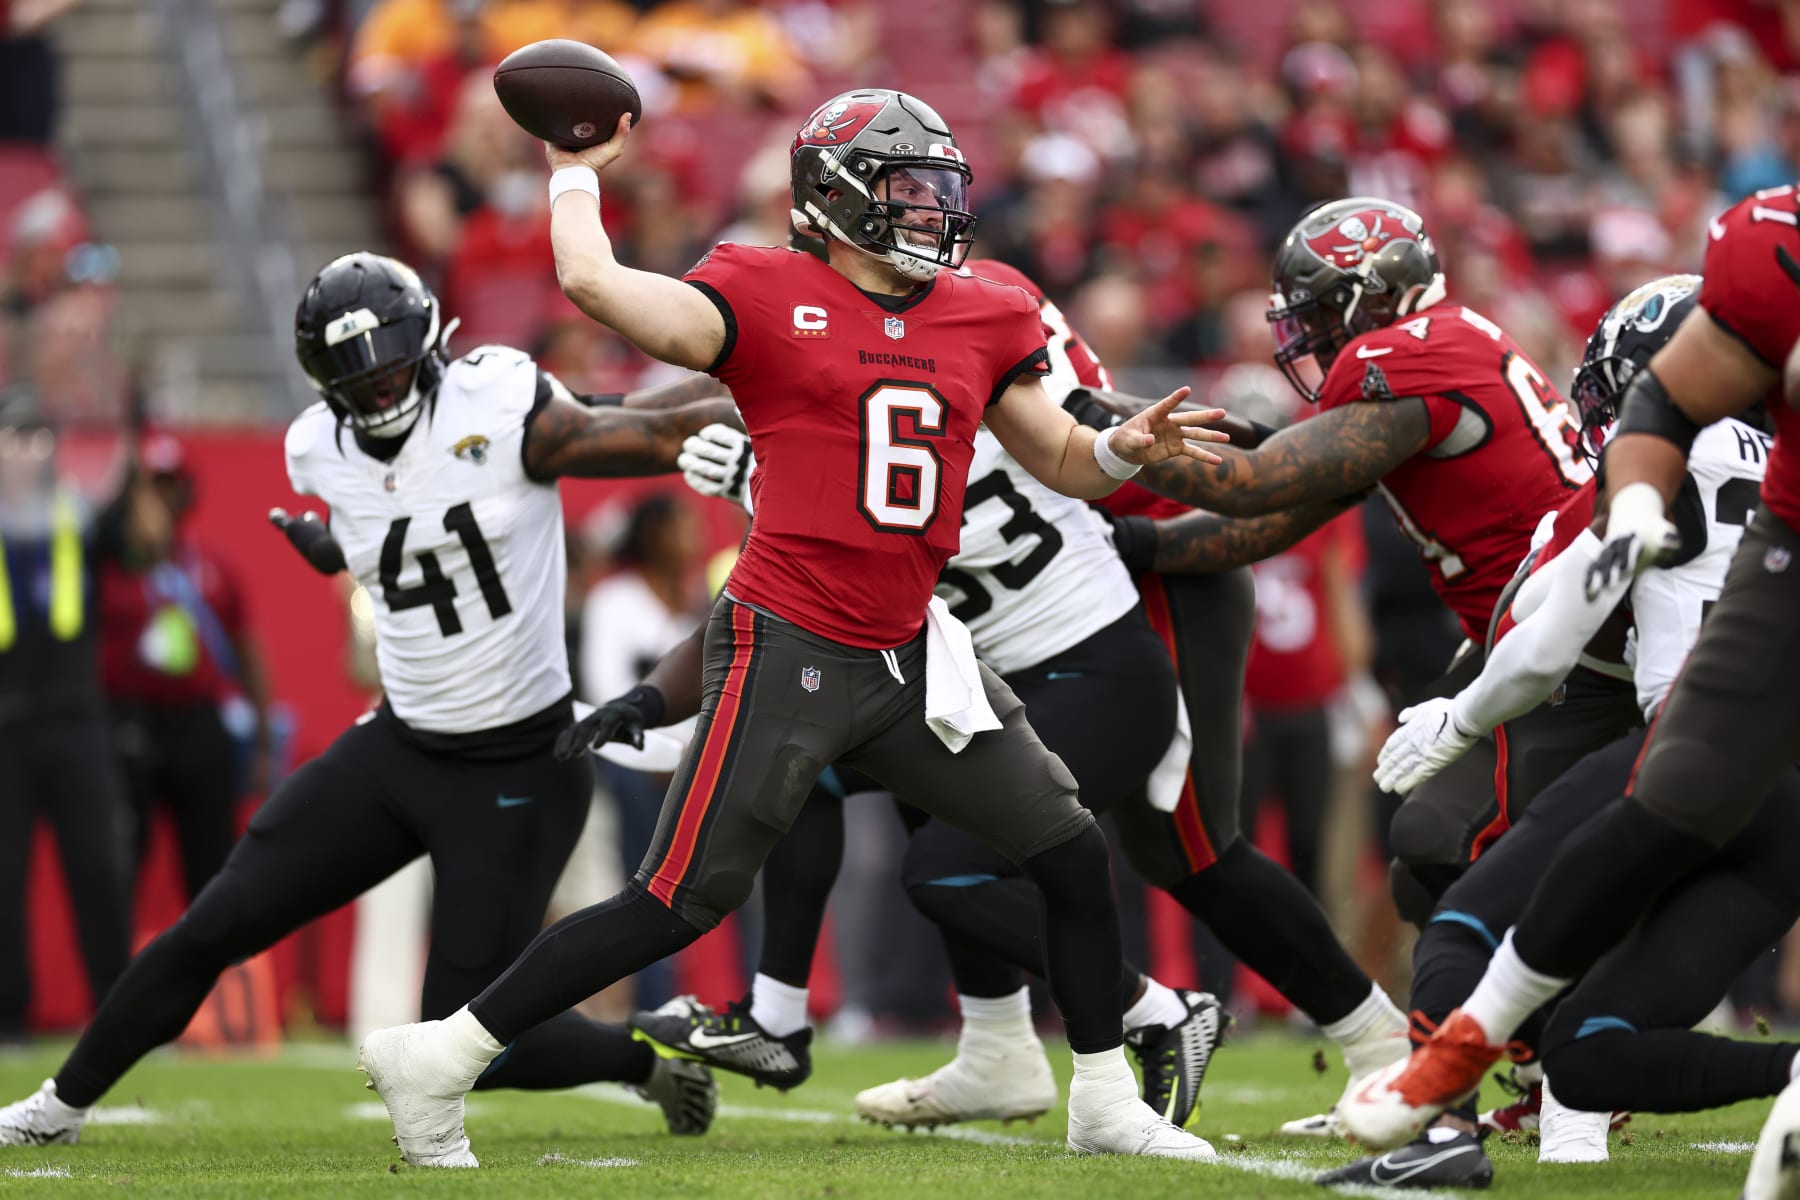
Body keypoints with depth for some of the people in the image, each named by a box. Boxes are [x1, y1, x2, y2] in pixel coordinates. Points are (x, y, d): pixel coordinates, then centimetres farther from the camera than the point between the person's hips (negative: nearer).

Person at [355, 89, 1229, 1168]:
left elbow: (1060, 459, 19)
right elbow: (594, 282, -19)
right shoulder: (768, 299, -8)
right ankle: (438, 1058, 1)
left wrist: (1124, 451, -4)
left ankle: (1107, 1103, 21)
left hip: (910, 654, 7)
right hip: (788, 651, -7)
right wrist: (577, 174, -1)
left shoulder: (981, 321, 10)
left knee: (1074, 854, 6)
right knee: (681, 904, -8)